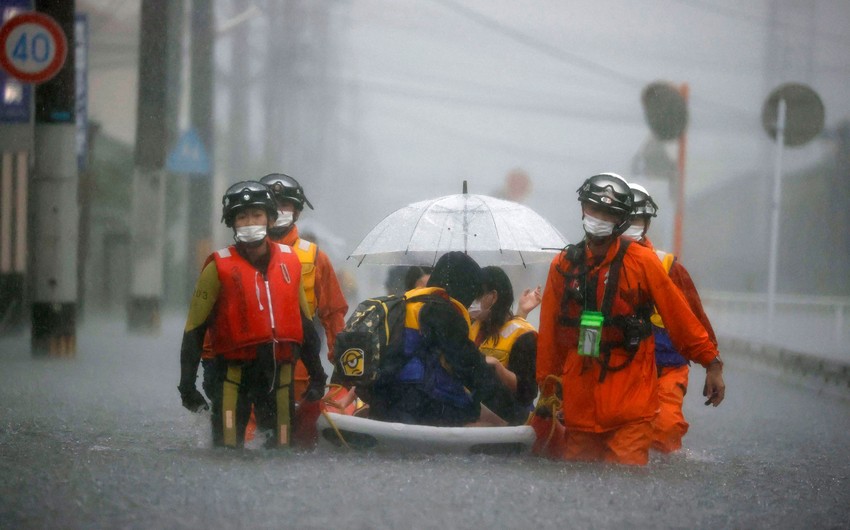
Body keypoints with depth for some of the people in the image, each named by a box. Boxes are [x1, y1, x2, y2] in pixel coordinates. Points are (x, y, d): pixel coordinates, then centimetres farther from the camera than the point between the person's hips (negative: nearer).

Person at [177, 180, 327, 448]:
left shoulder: (289, 261, 9)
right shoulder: (219, 267, -4)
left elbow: (305, 323, 17)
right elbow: (194, 330, -1)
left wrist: (317, 374, 16)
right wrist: (187, 384, -5)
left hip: (280, 373, 4)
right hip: (233, 371, -4)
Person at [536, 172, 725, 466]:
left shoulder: (642, 262, -2)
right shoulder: (563, 265, 6)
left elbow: (681, 317, 0)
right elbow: (550, 332, 11)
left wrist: (711, 363, 0)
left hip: (631, 401, -3)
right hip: (579, 405, 3)